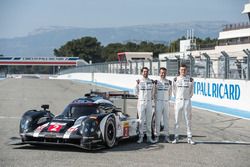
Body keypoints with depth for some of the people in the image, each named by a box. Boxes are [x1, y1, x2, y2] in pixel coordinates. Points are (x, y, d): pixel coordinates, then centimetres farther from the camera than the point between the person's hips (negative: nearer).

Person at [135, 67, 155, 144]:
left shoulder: (151, 81, 7)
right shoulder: (139, 81, 0)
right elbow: (136, 93, 6)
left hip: (149, 103, 2)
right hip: (141, 102, -2)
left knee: (149, 120, 5)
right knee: (141, 120, -1)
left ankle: (149, 137, 9)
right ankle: (141, 137, 4)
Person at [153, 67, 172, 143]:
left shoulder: (169, 82, 7)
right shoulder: (156, 82, 0)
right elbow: (154, 92, 5)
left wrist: (168, 99, 10)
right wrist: (156, 99, 5)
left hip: (166, 102, 2)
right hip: (158, 102, -2)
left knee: (166, 119, 3)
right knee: (157, 119, -1)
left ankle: (166, 135, 6)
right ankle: (157, 135, 3)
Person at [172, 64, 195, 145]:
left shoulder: (190, 79, 2)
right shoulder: (176, 79, 2)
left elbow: (191, 91, 12)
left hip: (187, 101, 0)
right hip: (178, 101, 0)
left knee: (188, 120, 2)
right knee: (176, 120, 1)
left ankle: (189, 138, 6)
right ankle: (176, 137, 8)